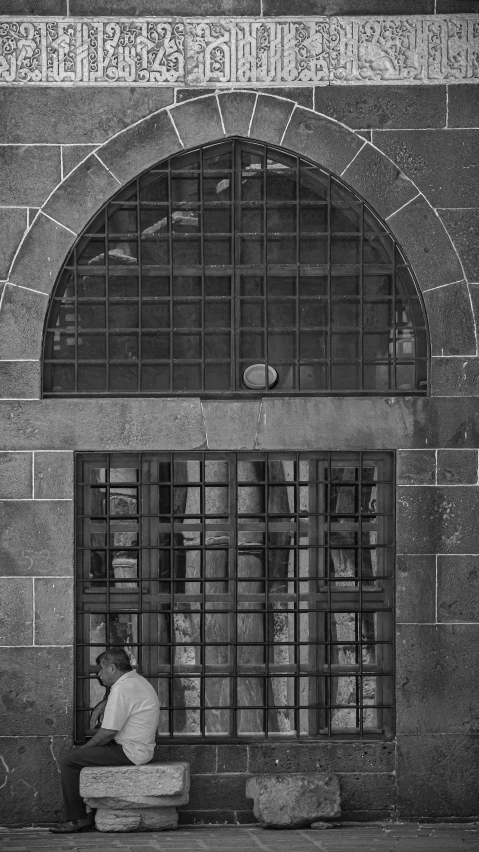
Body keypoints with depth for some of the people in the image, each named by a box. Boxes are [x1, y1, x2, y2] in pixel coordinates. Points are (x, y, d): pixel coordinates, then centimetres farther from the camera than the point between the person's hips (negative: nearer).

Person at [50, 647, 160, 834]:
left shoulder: (122, 689, -20)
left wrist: (87, 746, -4)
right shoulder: (136, 680, 13)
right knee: (78, 753, 23)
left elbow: (108, 733, -20)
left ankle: (76, 818, -3)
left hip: (128, 753, -11)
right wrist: (102, 705, 17)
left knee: (69, 760, -9)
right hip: (139, 748, 11)